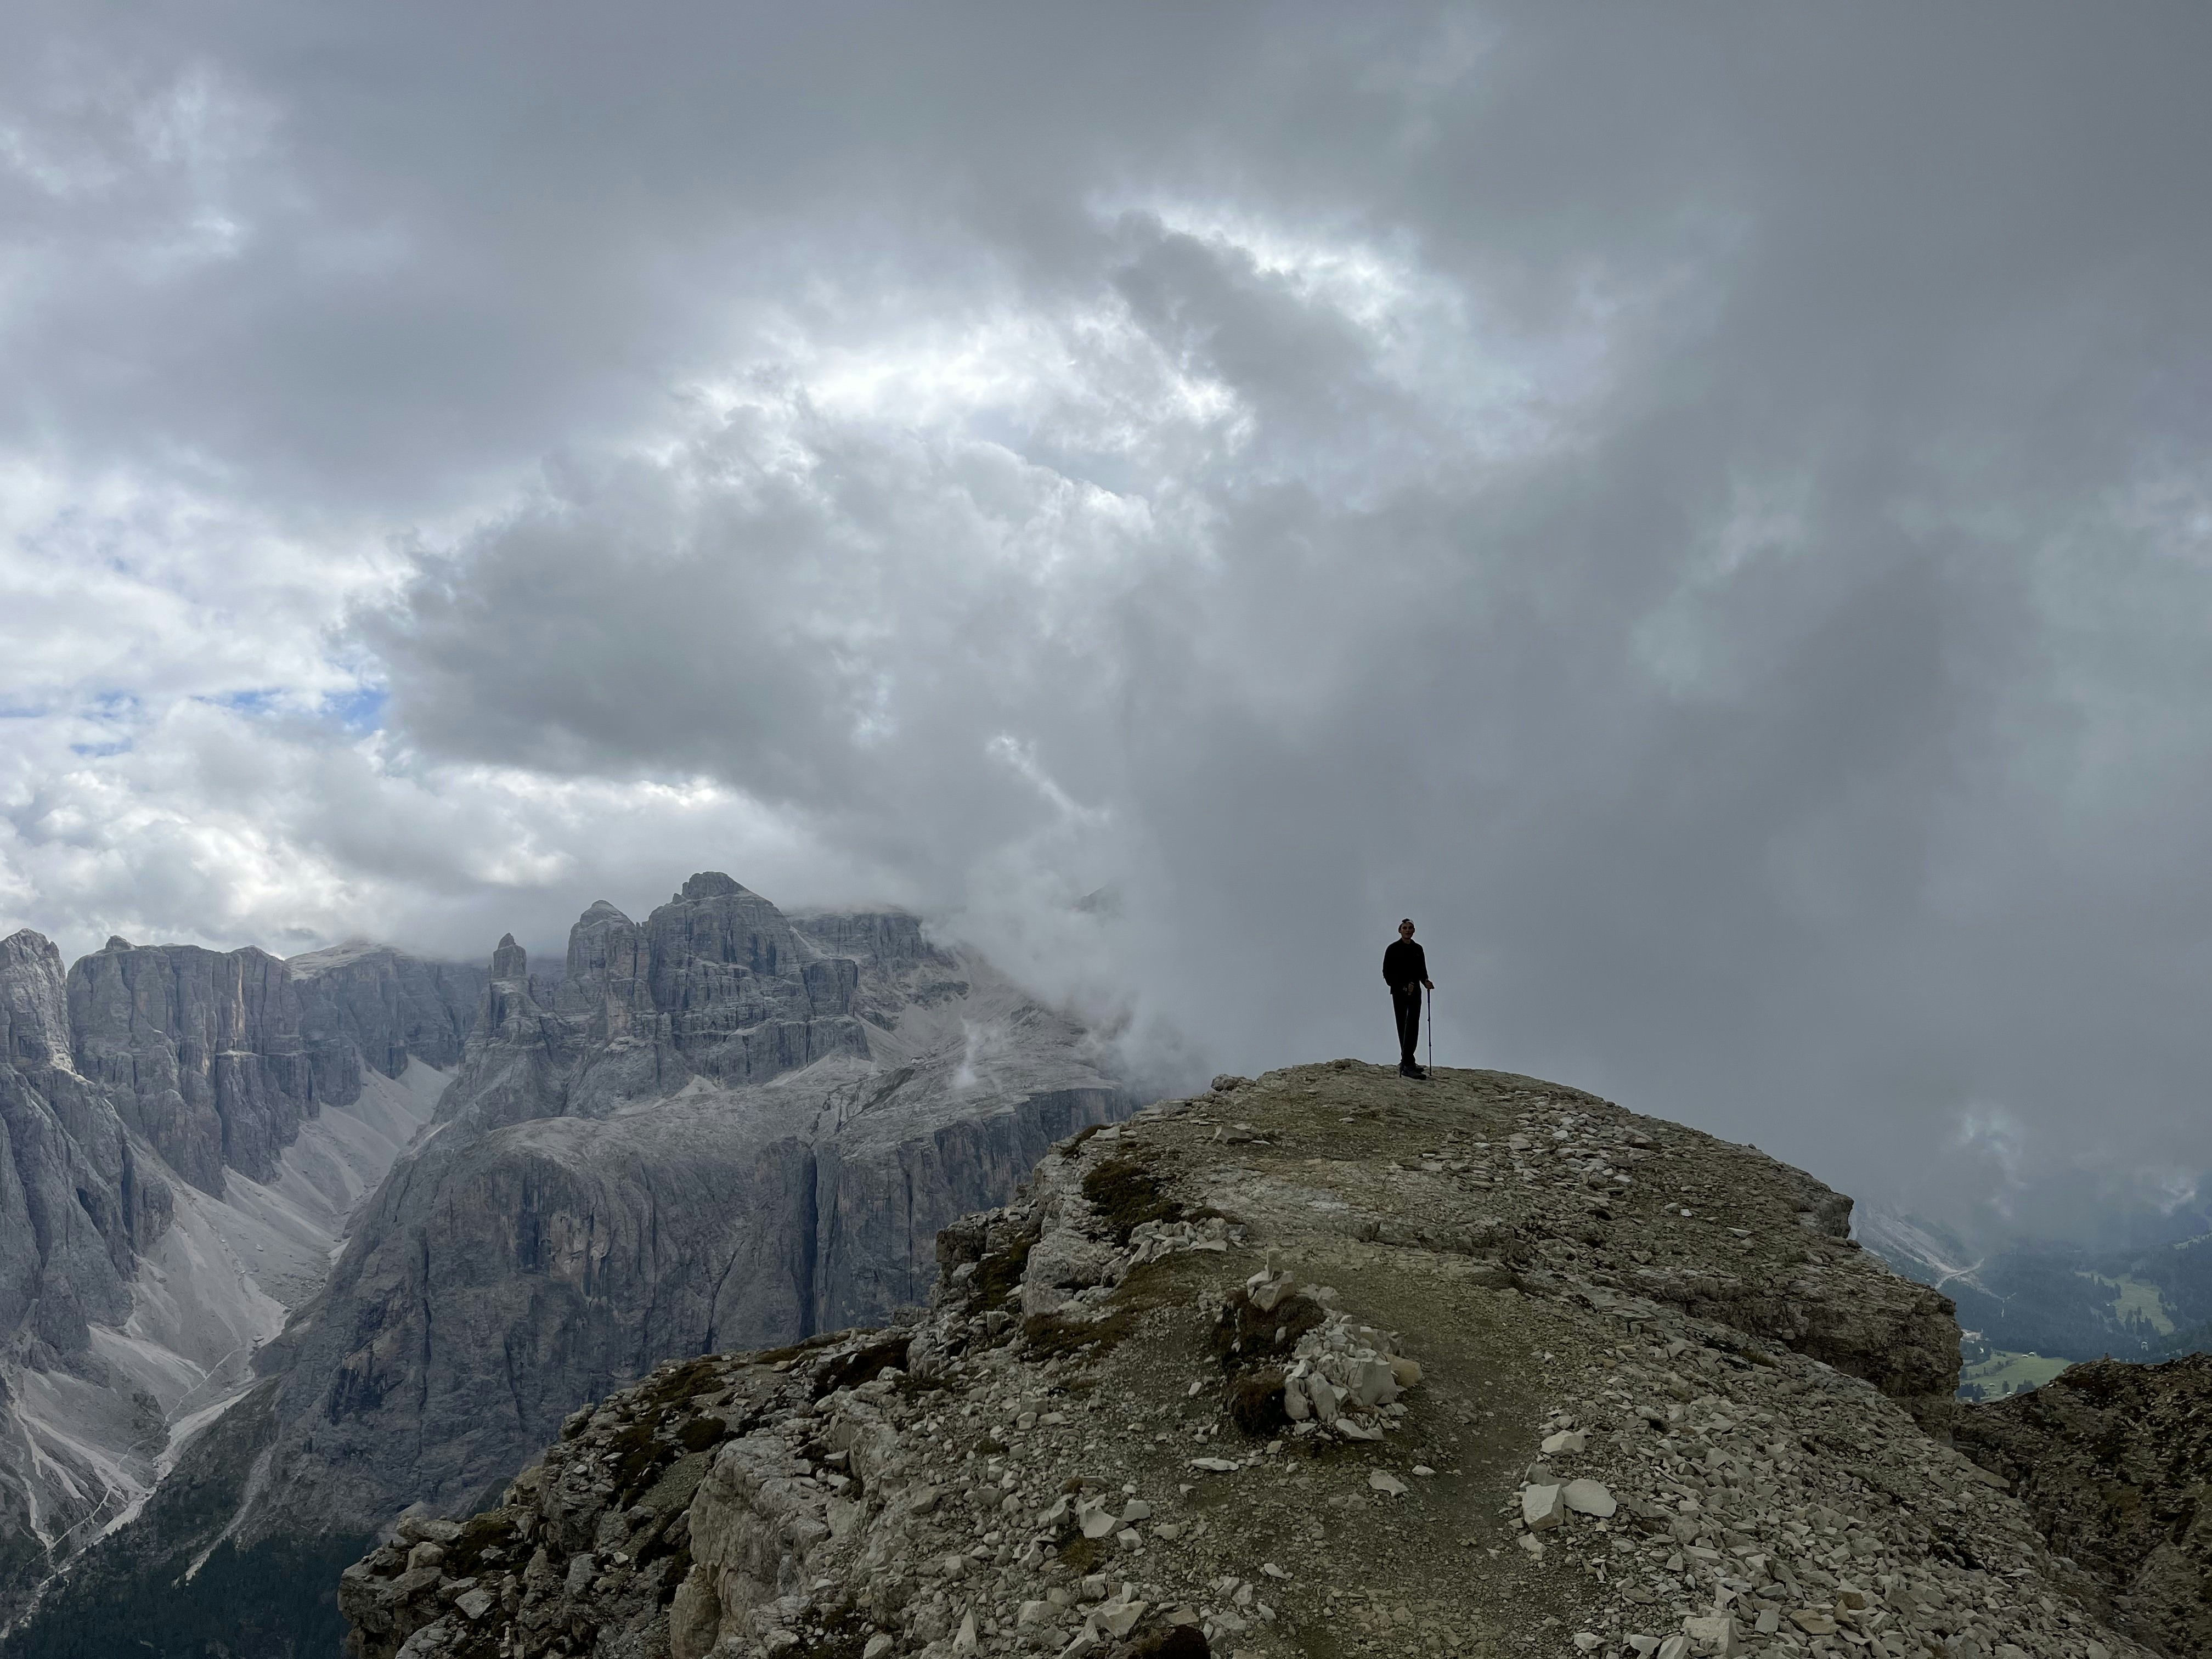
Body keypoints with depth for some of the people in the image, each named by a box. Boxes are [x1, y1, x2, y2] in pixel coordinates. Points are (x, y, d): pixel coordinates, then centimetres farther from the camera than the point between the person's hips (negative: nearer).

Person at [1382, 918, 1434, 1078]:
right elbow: (1387, 973, -5)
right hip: (1399, 993, -5)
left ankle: (1407, 1062, 12)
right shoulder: (1393, 949, -2)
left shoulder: (1418, 949, 13)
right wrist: (1402, 987, -15)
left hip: (1415, 992, 5)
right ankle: (1408, 1064, -14)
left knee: (1413, 1027, 4)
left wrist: (1425, 981, -2)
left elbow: (1422, 971, 19)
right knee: (1404, 1027, -10)